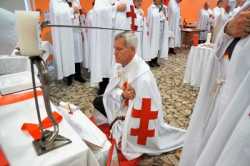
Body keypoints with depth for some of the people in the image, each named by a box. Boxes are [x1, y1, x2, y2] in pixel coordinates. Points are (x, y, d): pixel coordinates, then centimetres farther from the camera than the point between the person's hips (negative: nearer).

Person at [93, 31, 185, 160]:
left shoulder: (142, 78, -35)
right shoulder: (120, 64, -10)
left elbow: (137, 113, -29)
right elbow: (112, 90, -4)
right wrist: (122, 95, -27)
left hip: (138, 113, -8)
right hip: (124, 106, 8)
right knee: (98, 102, 15)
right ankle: (118, 125, 17)